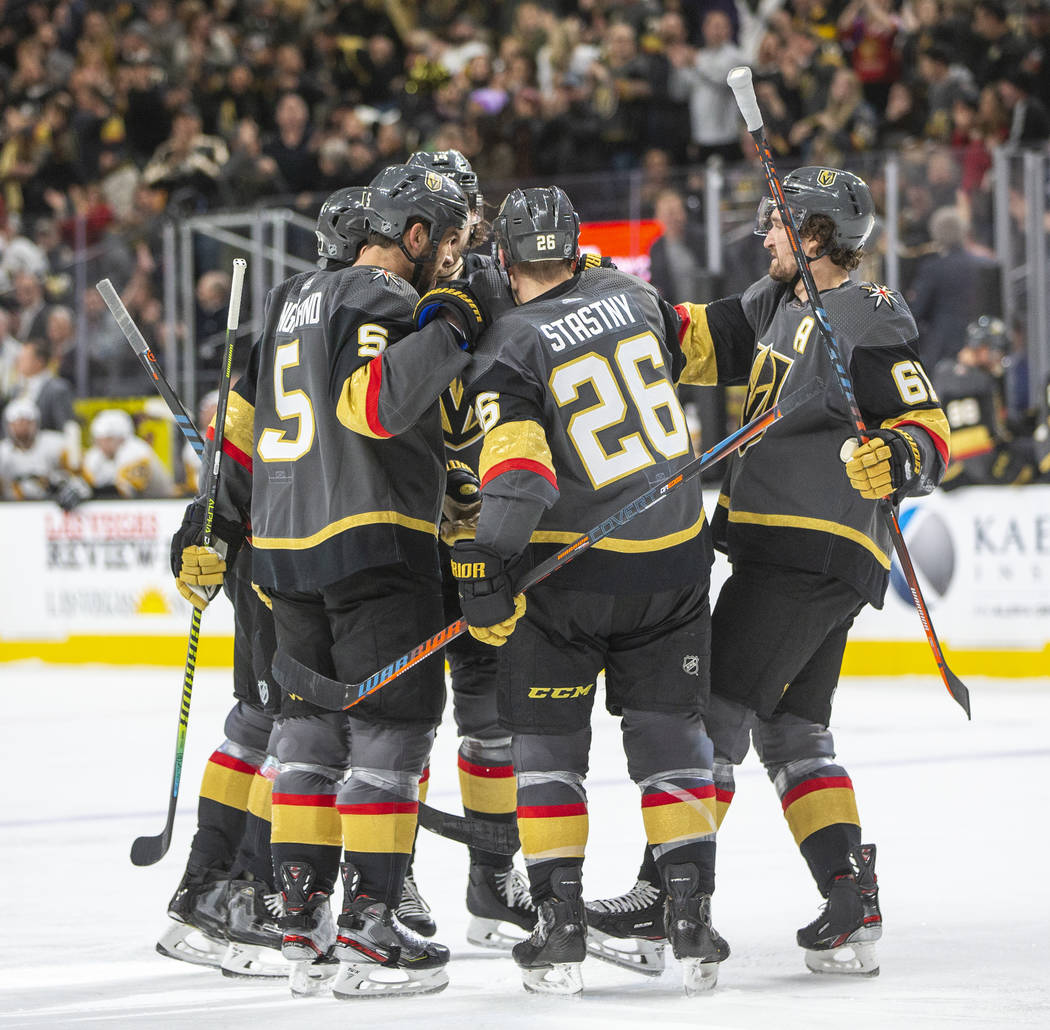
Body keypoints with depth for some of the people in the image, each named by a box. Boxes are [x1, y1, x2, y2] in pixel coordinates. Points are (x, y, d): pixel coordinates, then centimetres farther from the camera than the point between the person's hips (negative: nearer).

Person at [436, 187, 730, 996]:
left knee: (548, 744, 9)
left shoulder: (509, 347, -11)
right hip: (674, 560, 4)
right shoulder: (631, 295, 3)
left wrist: (484, 566, -25)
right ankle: (692, 921, 3)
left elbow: (515, 465, -23)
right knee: (670, 735, 11)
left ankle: (562, 929, 3)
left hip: (569, 568, -4)